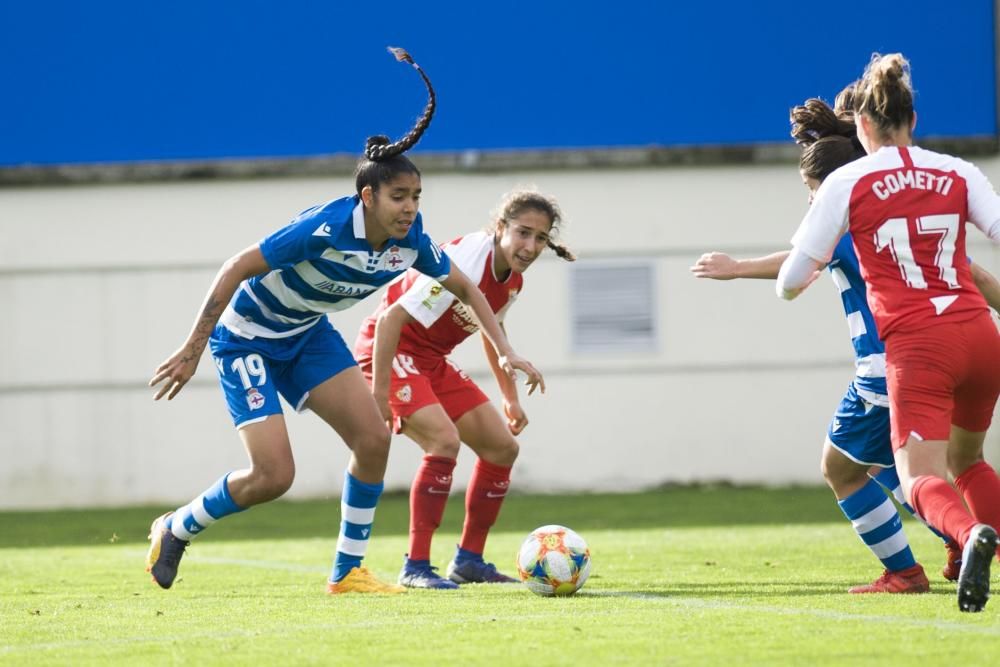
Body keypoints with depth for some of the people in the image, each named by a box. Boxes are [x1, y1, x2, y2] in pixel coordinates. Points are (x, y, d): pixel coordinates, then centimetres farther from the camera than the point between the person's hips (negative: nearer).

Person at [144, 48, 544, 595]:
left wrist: (505, 352, -7)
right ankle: (175, 530, 12)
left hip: (307, 334, 7)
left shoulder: (410, 241, -13)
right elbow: (235, 269, -27)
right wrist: (191, 352, -25)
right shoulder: (326, 227, -33)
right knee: (274, 475, -15)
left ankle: (347, 573, 4)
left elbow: (465, 289, 6)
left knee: (373, 437, -9)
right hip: (246, 337, -7)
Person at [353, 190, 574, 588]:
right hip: (388, 350, -9)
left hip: (432, 360, 9)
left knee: (502, 447, 4)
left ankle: (469, 560, 16)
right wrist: (380, 394, -30)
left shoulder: (513, 279, -2)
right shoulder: (465, 263, -29)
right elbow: (390, 319, -30)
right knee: (444, 439, -27)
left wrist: (510, 398, 19)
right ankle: (416, 567, -20)